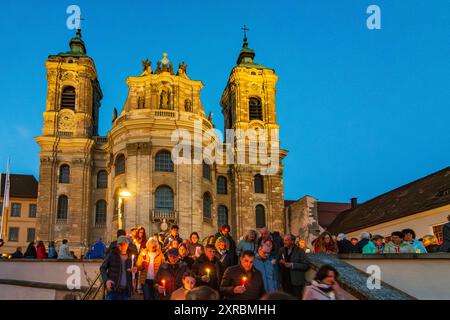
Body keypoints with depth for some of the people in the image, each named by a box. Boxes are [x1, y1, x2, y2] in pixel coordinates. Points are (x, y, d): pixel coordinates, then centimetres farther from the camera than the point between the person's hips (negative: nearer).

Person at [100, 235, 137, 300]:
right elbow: (102, 268, 4)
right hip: (113, 289, -3)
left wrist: (134, 270, -1)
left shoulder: (130, 256, 9)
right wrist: (106, 280, -12)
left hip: (125, 290, 3)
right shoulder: (112, 254, 0)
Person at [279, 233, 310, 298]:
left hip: (296, 282, -4)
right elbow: (279, 261, 17)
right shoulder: (281, 250, 9)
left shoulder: (300, 251, -5)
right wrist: (281, 262, -7)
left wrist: (292, 265, -17)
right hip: (285, 281, 4)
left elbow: (306, 264, -11)